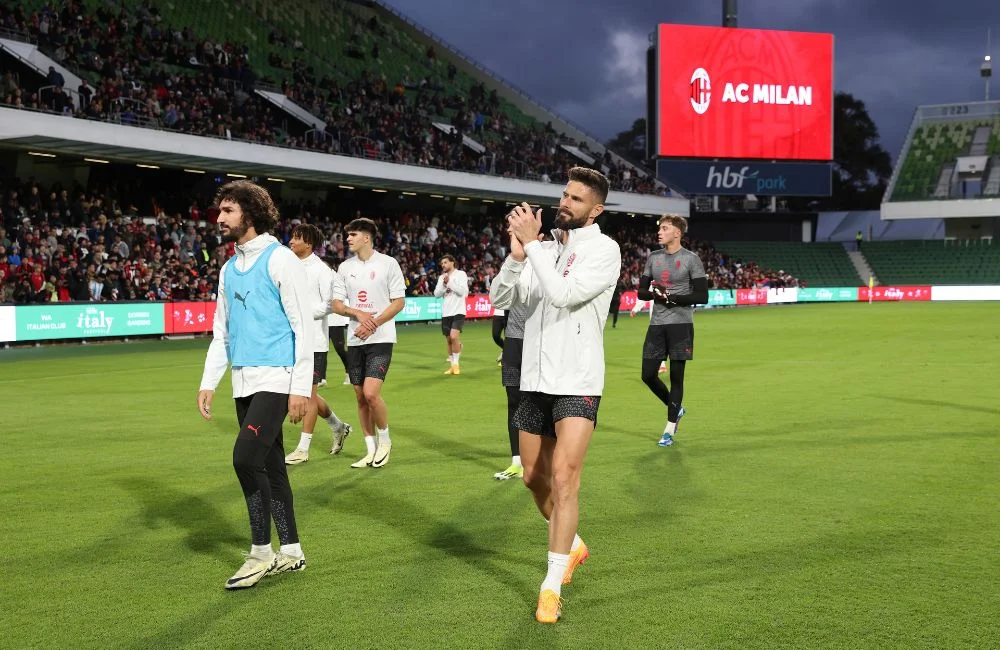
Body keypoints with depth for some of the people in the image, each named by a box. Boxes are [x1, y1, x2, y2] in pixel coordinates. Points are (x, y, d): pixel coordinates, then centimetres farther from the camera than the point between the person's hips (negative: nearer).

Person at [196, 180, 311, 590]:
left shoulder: (280, 260, -7)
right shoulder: (229, 268, 15)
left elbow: (303, 326, -11)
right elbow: (221, 332, 20)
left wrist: (301, 387, -16)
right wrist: (208, 383, 11)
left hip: (275, 378, -7)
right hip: (243, 382, 8)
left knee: (246, 457, -16)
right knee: (270, 466, 10)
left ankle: (261, 552, -2)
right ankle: (290, 552, 19)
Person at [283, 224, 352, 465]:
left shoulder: (321, 269, -9)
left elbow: (330, 304, -14)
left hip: (314, 341, -7)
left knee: (308, 392, -3)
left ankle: (303, 449, 3)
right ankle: (338, 427, 34)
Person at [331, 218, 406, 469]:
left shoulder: (388, 263, -3)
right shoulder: (345, 267, 9)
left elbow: (399, 302, -4)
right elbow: (336, 304, 7)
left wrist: (373, 323, -14)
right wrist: (358, 314, -12)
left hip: (380, 338, -5)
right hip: (355, 341, 5)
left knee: (371, 393, -17)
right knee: (361, 397, 6)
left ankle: (384, 440, 7)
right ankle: (371, 450, 18)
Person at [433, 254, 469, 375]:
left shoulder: (461, 274, -3)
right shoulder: (442, 277, 12)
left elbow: (462, 291, -13)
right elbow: (437, 293, 4)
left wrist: (450, 282, -13)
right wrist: (444, 284, -10)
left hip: (458, 311, -5)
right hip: (446, 312, 5)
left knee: (454, 337, -19)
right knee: (449, 340, 8)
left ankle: (455, 364, -7)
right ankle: (452, 365, 18)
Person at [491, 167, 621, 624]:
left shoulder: (604, 249, -9)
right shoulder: (543, 250, 8)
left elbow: (564, 293, -24)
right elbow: (499, 299, 2)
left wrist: (531, 244, -18)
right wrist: (516, 254, -12)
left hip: (577, 384, -6)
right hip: (534, 381, 6)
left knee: (564, 479, -14)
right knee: (535, 479, 14)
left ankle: (551, 587, -7)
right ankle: (572, 546, 39)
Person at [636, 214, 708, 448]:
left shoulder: (691, 259, -4)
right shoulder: (653, 258, 10)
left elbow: (702, 296, -8)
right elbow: (641, 291, 12)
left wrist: (672, 298, -16)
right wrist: (654, 294, -10)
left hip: (680, 324, -5)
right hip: (656, 324, 5)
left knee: (676, 376, 0)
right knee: (648, 375, 3)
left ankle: (669, 430, 10)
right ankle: (676, 409, 28)